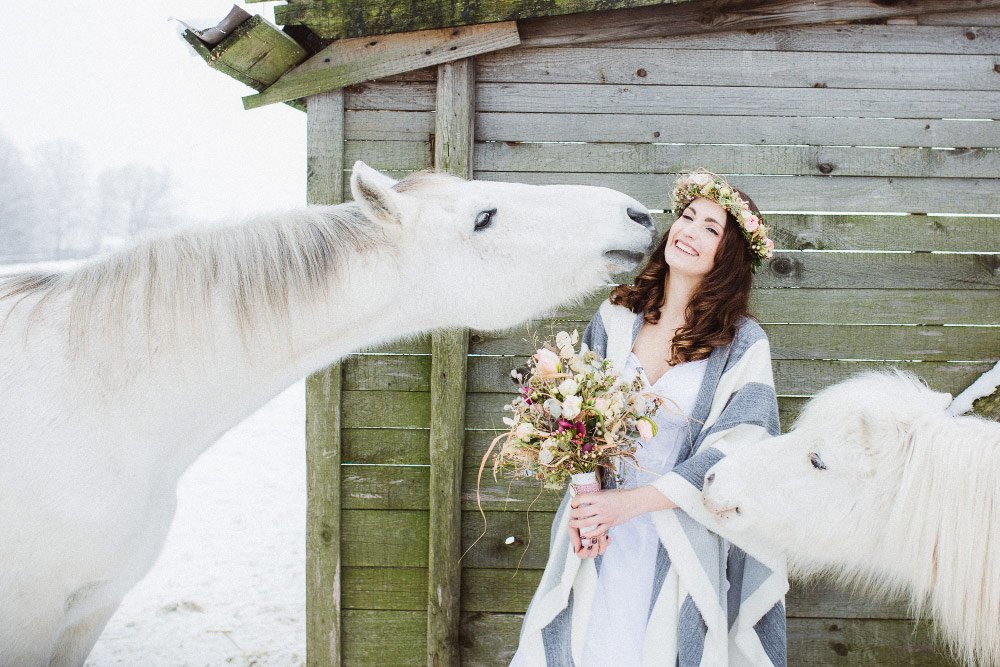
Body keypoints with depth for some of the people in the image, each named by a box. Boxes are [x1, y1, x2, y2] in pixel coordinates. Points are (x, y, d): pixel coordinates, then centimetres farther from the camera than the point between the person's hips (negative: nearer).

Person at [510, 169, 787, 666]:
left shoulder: (742, 342, -6)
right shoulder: (615, 318, 3)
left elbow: (734, 453, -12)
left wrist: (628, 503, -17)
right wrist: (583, 499, -11)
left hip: (684, 543, -2)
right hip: (598, 537, 3)